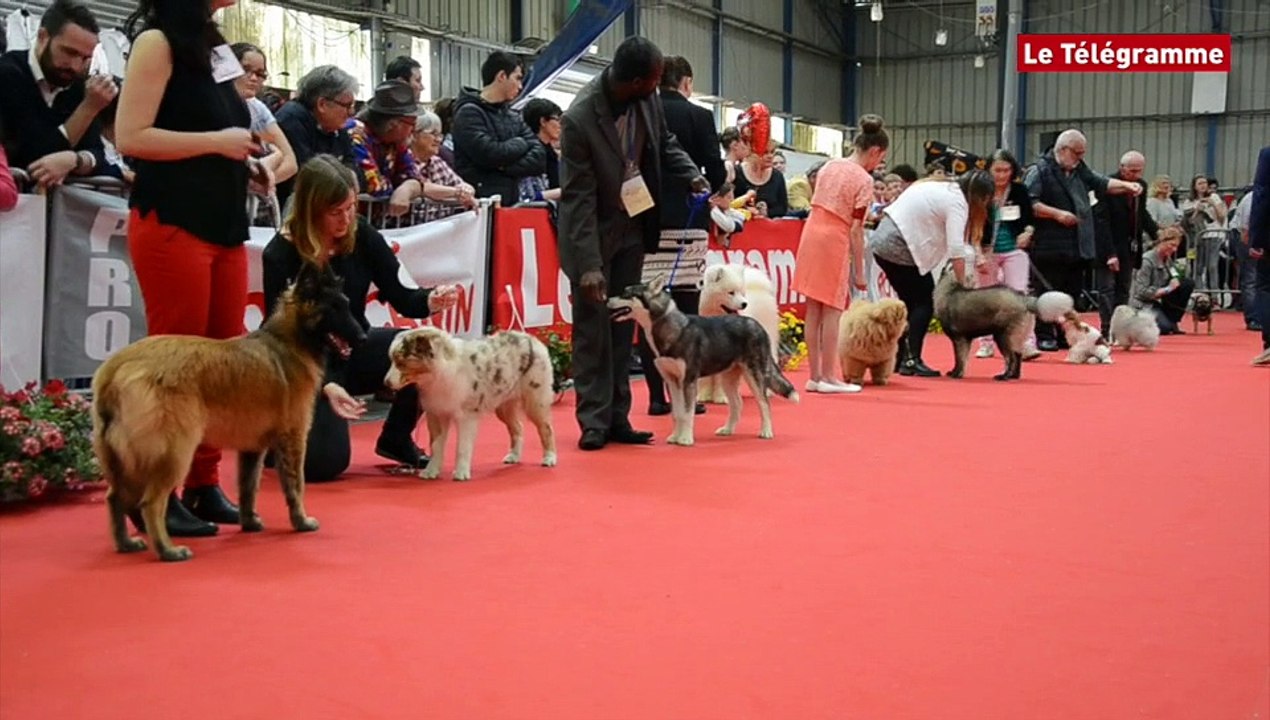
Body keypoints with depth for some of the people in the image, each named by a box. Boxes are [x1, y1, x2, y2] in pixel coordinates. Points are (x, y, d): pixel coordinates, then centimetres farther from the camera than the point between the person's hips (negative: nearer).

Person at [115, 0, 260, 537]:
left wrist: (245, 158, 9)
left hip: (223, 224, 8)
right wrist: (217, 142, -13)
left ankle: (205, 484, 13)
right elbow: (130, 136, -14)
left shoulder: (208, 44, 18)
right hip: (171, 224, -8)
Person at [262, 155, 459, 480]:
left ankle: (396, 439, 3)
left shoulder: (360, 234, -10)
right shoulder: (280, 255, -21)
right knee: (325, 462, -22)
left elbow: (401, 297, -7)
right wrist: (326, 385, -35)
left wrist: (431, 301, -31)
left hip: (353, 348, 5)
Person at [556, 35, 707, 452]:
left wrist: (692, 174, -6)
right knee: (593, 329, -2)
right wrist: (589, 265, -25)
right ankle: (594, 421, 5)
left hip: (632, 227, 6)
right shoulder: (580, 119, -26)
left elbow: (664, 143, 12)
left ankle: (617, 418, 14)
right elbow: (578, 197, -23)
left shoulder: (647, 100, -9)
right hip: (593, 233, -6)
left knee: (623, 328, 8)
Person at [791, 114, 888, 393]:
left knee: (814, 309, 9)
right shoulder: (864, 180, -10)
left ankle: (814, 375, 14)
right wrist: (859, 272, -6)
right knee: (832, 311, 1)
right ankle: (828, 376, 4)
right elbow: (856, 229, -11)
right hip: (835, 240, -7)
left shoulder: (830, 166, 10)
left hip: (812, 233, 7)